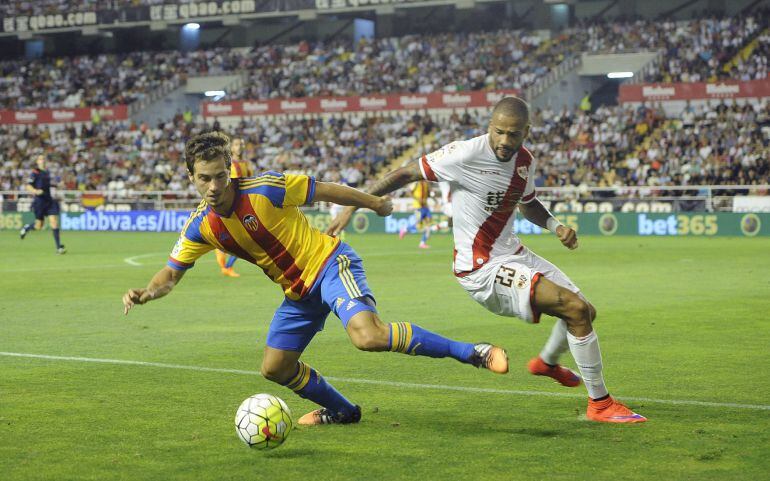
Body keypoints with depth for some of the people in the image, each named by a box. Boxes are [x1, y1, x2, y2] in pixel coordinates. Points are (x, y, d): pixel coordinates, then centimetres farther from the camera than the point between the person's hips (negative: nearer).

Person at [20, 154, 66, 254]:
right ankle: (26, 228, 37)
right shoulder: (35, 173, -8)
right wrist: (36, 191, -30)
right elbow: (28, 186, -13)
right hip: (39, 201, -5)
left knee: (54, 222, -7)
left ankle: (59, 247, -10)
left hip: (49, 200, 5)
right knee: (39, 226, 2)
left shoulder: (47, 172, 13)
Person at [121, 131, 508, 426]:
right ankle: (342, 410, 29)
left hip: (330, 264, -7)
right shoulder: (201, 227, -4)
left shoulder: (265, 189, -20)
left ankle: (471, 352, -24)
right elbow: (172, 273, 4)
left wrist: (375, 203, 4)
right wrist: (146, 293, -18)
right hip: (298, 292, 7)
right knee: (274, 368, 6)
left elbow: (325, 191, -8)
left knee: (368, 335, -31)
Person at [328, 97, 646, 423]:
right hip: (483, 270, -9)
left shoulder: (525, 161, 2)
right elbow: (406, 174, -15)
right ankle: (600, 403, -7)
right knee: (576, 308, -20)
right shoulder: (467, 155, -22)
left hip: (513, 255, 9)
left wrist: (555, 226, 3)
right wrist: (352, 207, -15)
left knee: (585, 313, 20)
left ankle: (547, 361, 52)